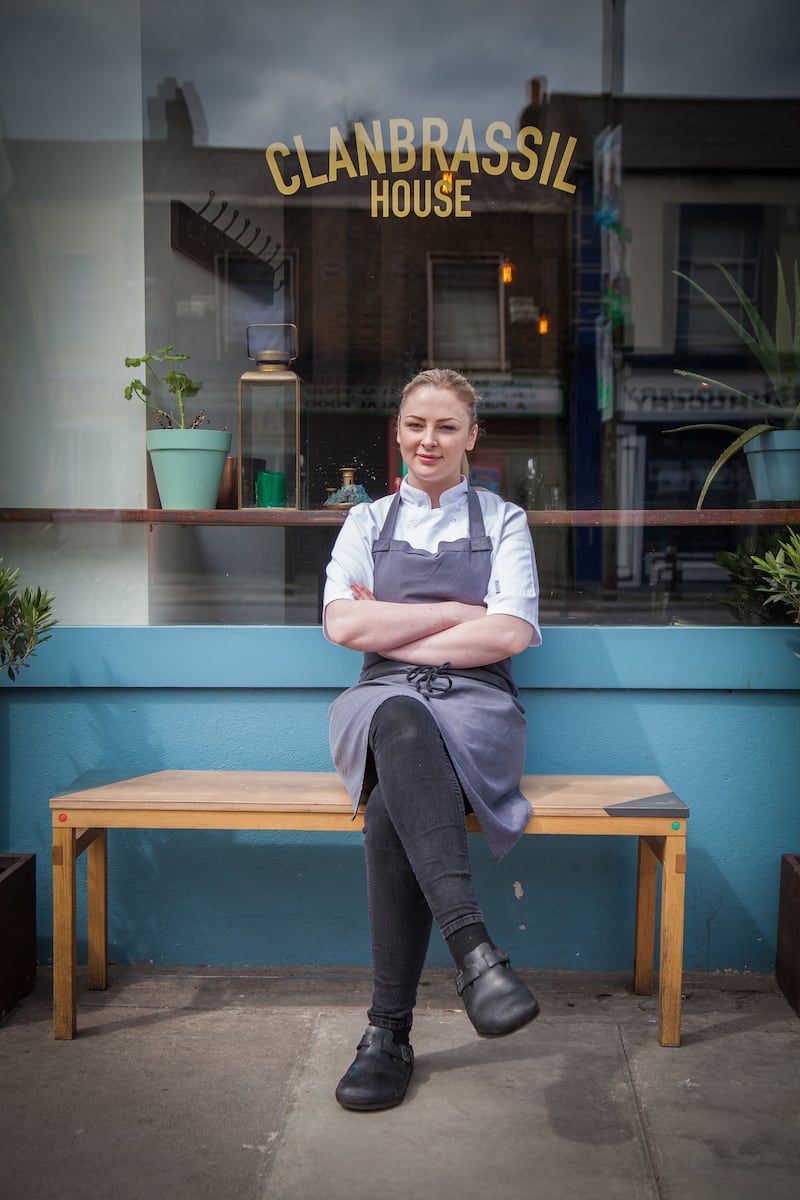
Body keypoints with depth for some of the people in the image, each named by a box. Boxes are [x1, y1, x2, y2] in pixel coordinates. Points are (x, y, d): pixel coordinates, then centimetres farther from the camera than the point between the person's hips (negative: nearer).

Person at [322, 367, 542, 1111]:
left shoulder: (503, 520, 16)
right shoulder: (367, 521, 19)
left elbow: (511, 634, -1)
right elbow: (342, 623, 2)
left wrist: (394, 631, -2)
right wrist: (460, 613, -2)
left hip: (476, 703, 0)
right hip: (385, 701, 1)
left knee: (393, 807, -35)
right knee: (401, 721, -41)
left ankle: (390, 1030, -31)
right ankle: (473, 948, -50)